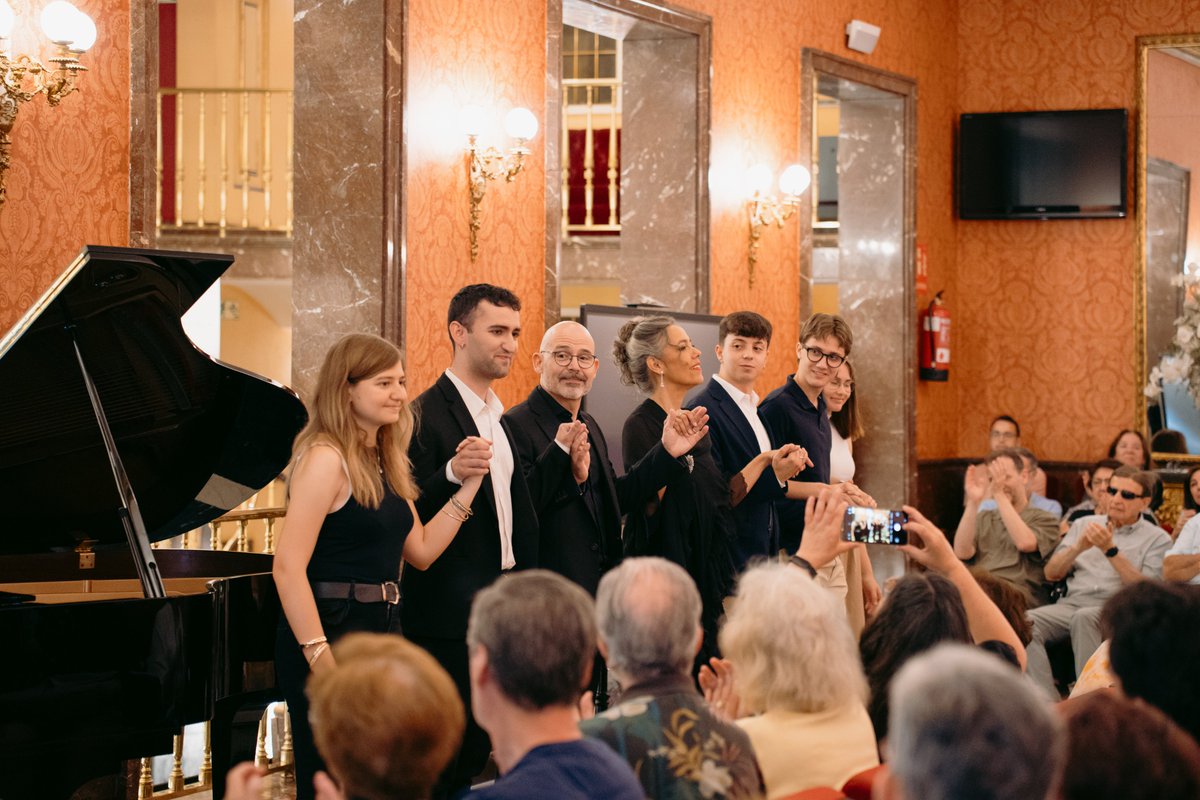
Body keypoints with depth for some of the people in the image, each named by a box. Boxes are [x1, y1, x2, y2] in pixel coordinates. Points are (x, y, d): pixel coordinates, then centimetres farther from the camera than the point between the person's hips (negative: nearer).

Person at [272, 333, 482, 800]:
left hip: (382, 628, 9)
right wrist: (320, 659, -25)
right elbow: (288, 567, -21)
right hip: (331, 631, -9)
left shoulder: (386, 462, 12)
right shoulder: (326, 459, -15)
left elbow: (421, 551, 11)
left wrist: (469, 485, 5)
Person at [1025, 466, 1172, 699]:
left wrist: (1111, 550, -10)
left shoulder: (1157, 538, 11)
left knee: (1084, 618, -39)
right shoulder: (1084, 524, 23)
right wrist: (1078, 547, -2)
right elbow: (1051, 574, 16)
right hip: (1072, 603, 4)